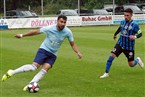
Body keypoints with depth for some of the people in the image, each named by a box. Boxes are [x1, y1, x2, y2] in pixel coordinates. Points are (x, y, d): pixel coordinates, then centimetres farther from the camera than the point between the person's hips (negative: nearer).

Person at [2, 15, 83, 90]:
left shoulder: (68, 32, -11)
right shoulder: (50, 28, -18)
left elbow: (72, 44, 1)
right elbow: (36, 32, -6)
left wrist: (78, 52, -16)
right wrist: (22, 35, 0)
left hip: (53, 54, 3)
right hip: (44, 49, -3)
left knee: (45, 69, -18)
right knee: (34, 67, -18)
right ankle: (12, 72, -6)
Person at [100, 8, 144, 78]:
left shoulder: (134, 24, -15)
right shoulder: (122, 22, -1)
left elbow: (140, 34, -9)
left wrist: (135, 37, -31)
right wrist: (115, 34, 37)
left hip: (129, 47, -3)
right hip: (120, 44, 3)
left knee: (131, 65, 6)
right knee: (111, 56, -17)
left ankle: (137, 60, 43)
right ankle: (106, 73, -8)